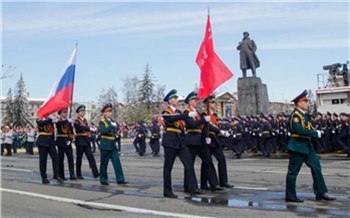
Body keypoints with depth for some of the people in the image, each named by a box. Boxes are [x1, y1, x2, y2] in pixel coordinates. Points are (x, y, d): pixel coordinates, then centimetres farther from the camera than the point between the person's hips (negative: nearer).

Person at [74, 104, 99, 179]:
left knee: (91, 157, -2)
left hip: (86, 142, 6)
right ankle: (78, 175, 13)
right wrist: (89, 128, -31)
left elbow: (87, 128, 13)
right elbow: (81, 127, -23)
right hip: (80, 142, -6)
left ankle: (95, 173, -6)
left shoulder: (85, 120, 17)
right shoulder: (76, 121, -7)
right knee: (79, 158, 3)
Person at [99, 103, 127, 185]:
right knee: (104, 163, 3)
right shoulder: (102, 122, -6)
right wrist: (112, 126, -26)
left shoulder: (112, 121, 15)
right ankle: (103, 180, 14)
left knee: (117, 162, 2)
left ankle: (120, 179, 4)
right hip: (105, 146, -6)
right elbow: (103, 130, -25)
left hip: (113, 145, 6)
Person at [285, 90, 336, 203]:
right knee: (293, 171, 1)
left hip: (307, 146, 9)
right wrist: (316, 133, -20)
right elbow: (299, 130, -28)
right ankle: (290, 196, 11)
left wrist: (316, 132, -2)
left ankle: (320, 193, 16)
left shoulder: (305, 114, 13)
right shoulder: (295, 115, -17)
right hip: (297, 147, -9)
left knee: (316, 167, 8)